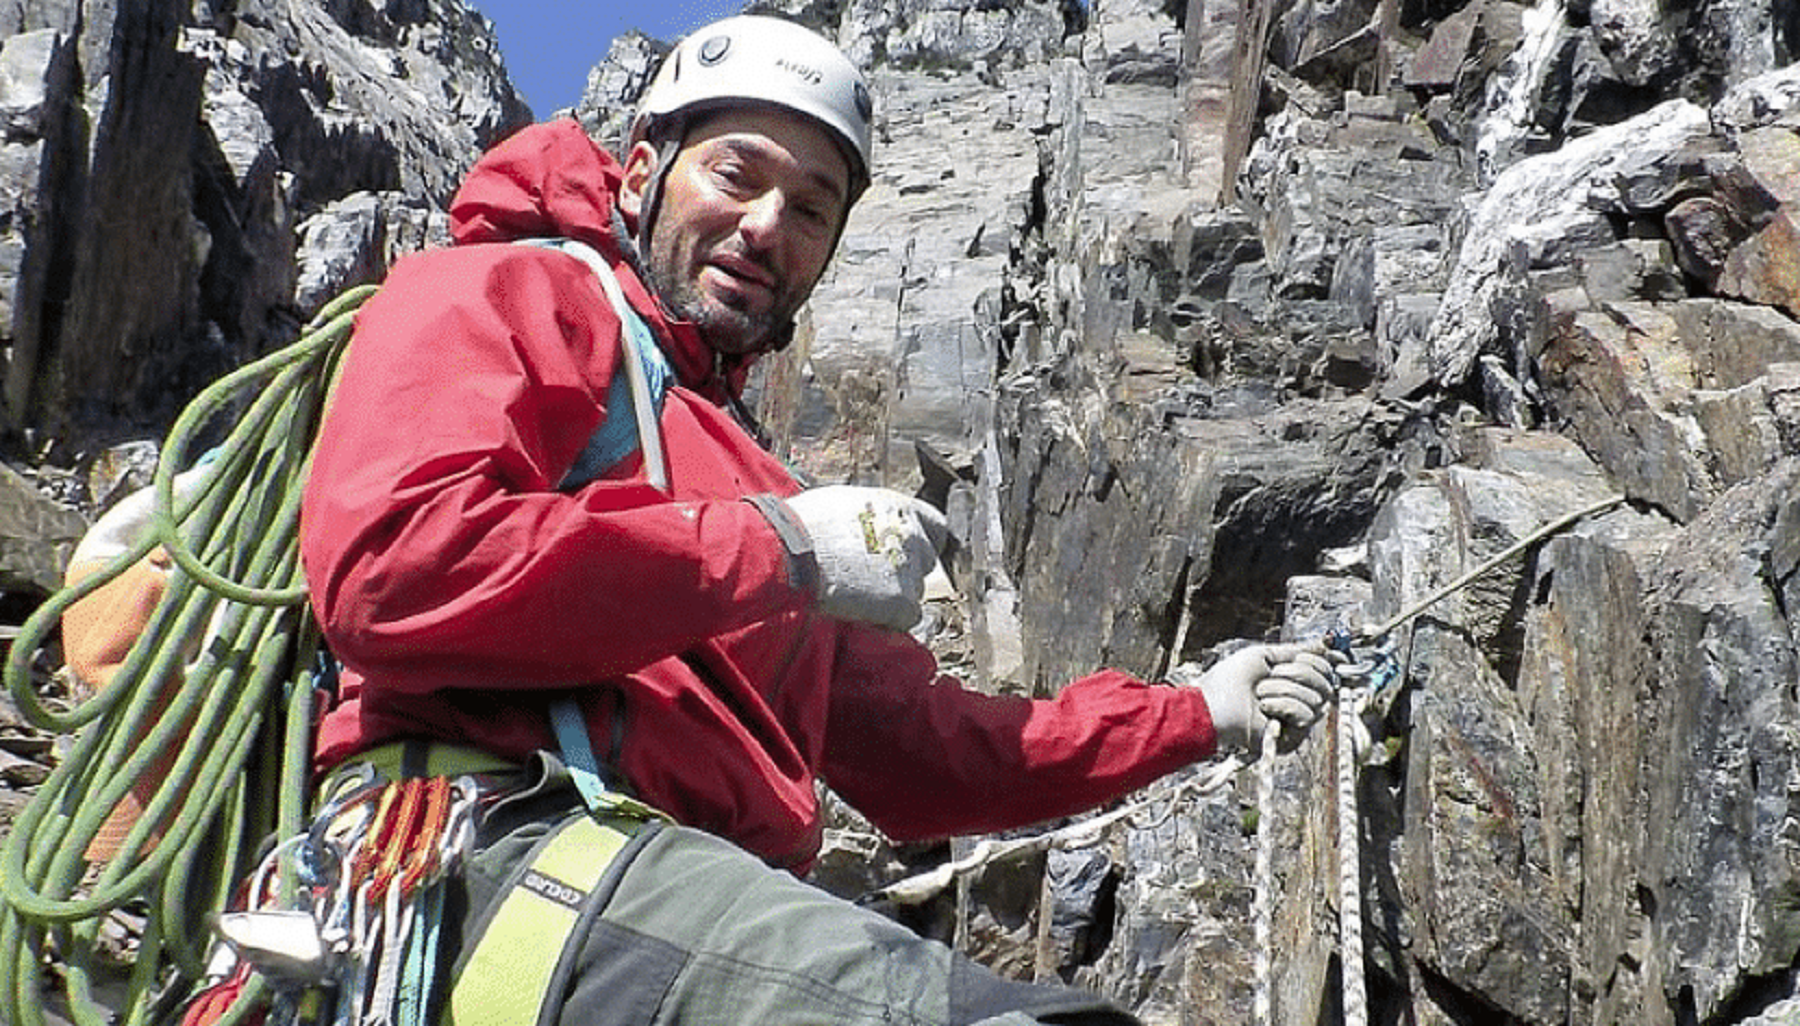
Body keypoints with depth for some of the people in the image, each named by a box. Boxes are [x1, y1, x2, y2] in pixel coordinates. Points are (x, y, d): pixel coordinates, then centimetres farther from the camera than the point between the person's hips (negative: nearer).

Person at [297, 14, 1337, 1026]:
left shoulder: (740, 468, 34)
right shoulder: (497, 294, 10)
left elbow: (912, 744, 36)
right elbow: (388, 567, -11)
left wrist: (1193, 715, 35)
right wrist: (780, 548, -7)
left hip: (713, 905, 8)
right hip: (500, 846, -8)